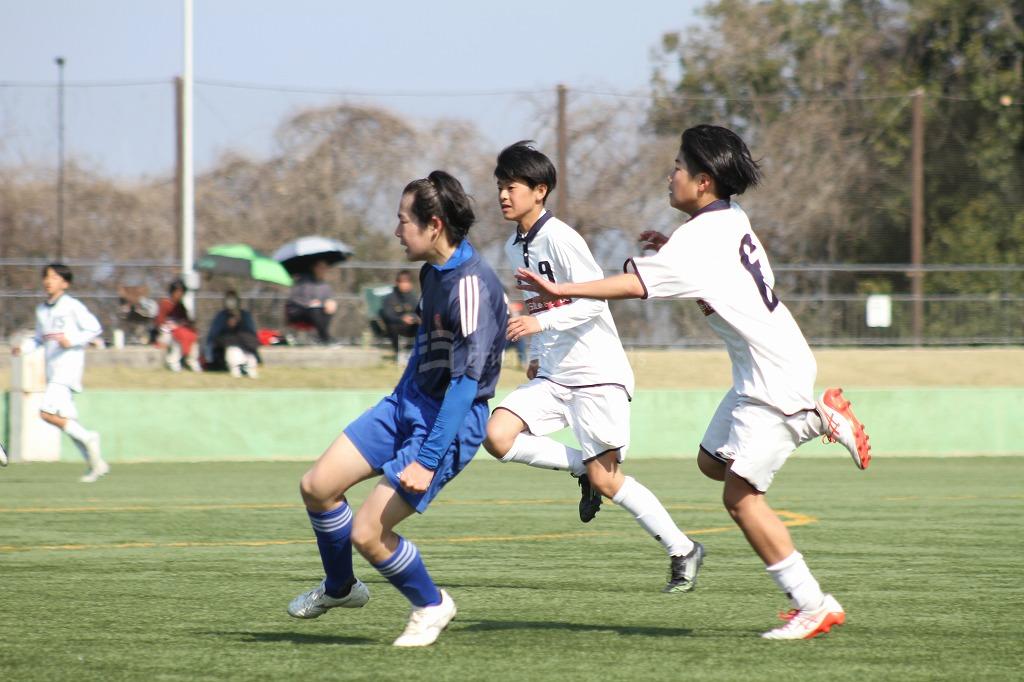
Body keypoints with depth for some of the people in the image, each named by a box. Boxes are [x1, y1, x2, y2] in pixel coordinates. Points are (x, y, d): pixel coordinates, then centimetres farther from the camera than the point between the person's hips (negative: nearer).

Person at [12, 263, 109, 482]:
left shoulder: (72, 306, -7)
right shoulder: (41, 310, 14)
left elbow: (94, 328, -7)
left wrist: (71, 340, -18)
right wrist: (23, 347, 5)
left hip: (69, 364, -8)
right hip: (53, 370, 8)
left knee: (47, 413, -19)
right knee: (66, 419, 7)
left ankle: (88, 438, -5)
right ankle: (96, 464, 14)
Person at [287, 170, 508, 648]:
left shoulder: (470, 285, -26)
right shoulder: (433, 270, 4)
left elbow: (466, 381, -28)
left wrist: (427, 462, -29)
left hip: (450, 423, -9)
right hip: (409, 402, 9)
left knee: (367, 533, -12)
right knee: (317, 486, 3)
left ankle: (431, 606, 13)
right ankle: (339, 587, 26)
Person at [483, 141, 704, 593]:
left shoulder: (560, 238, -14)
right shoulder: (515, 247, 12)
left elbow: (594, 299, -20)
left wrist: (540, 322, -29)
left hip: (596, 373, -8)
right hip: (552, 375, 8)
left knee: (604, 479, -10)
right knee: (498, 436, -14)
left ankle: (683, 551, 6)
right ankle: (582, 468, 7)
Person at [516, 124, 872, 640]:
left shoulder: (700, 239, -21)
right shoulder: (731, 219, 7)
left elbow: (635, 283, -30)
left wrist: (561, 291, -30)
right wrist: (671, 246, 12)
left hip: (775, 379, -10)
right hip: (759, 372, 10)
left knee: (740, 495, -8)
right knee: (712, 462, 20)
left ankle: (814, 606, -4)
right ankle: (823, 418, 24)